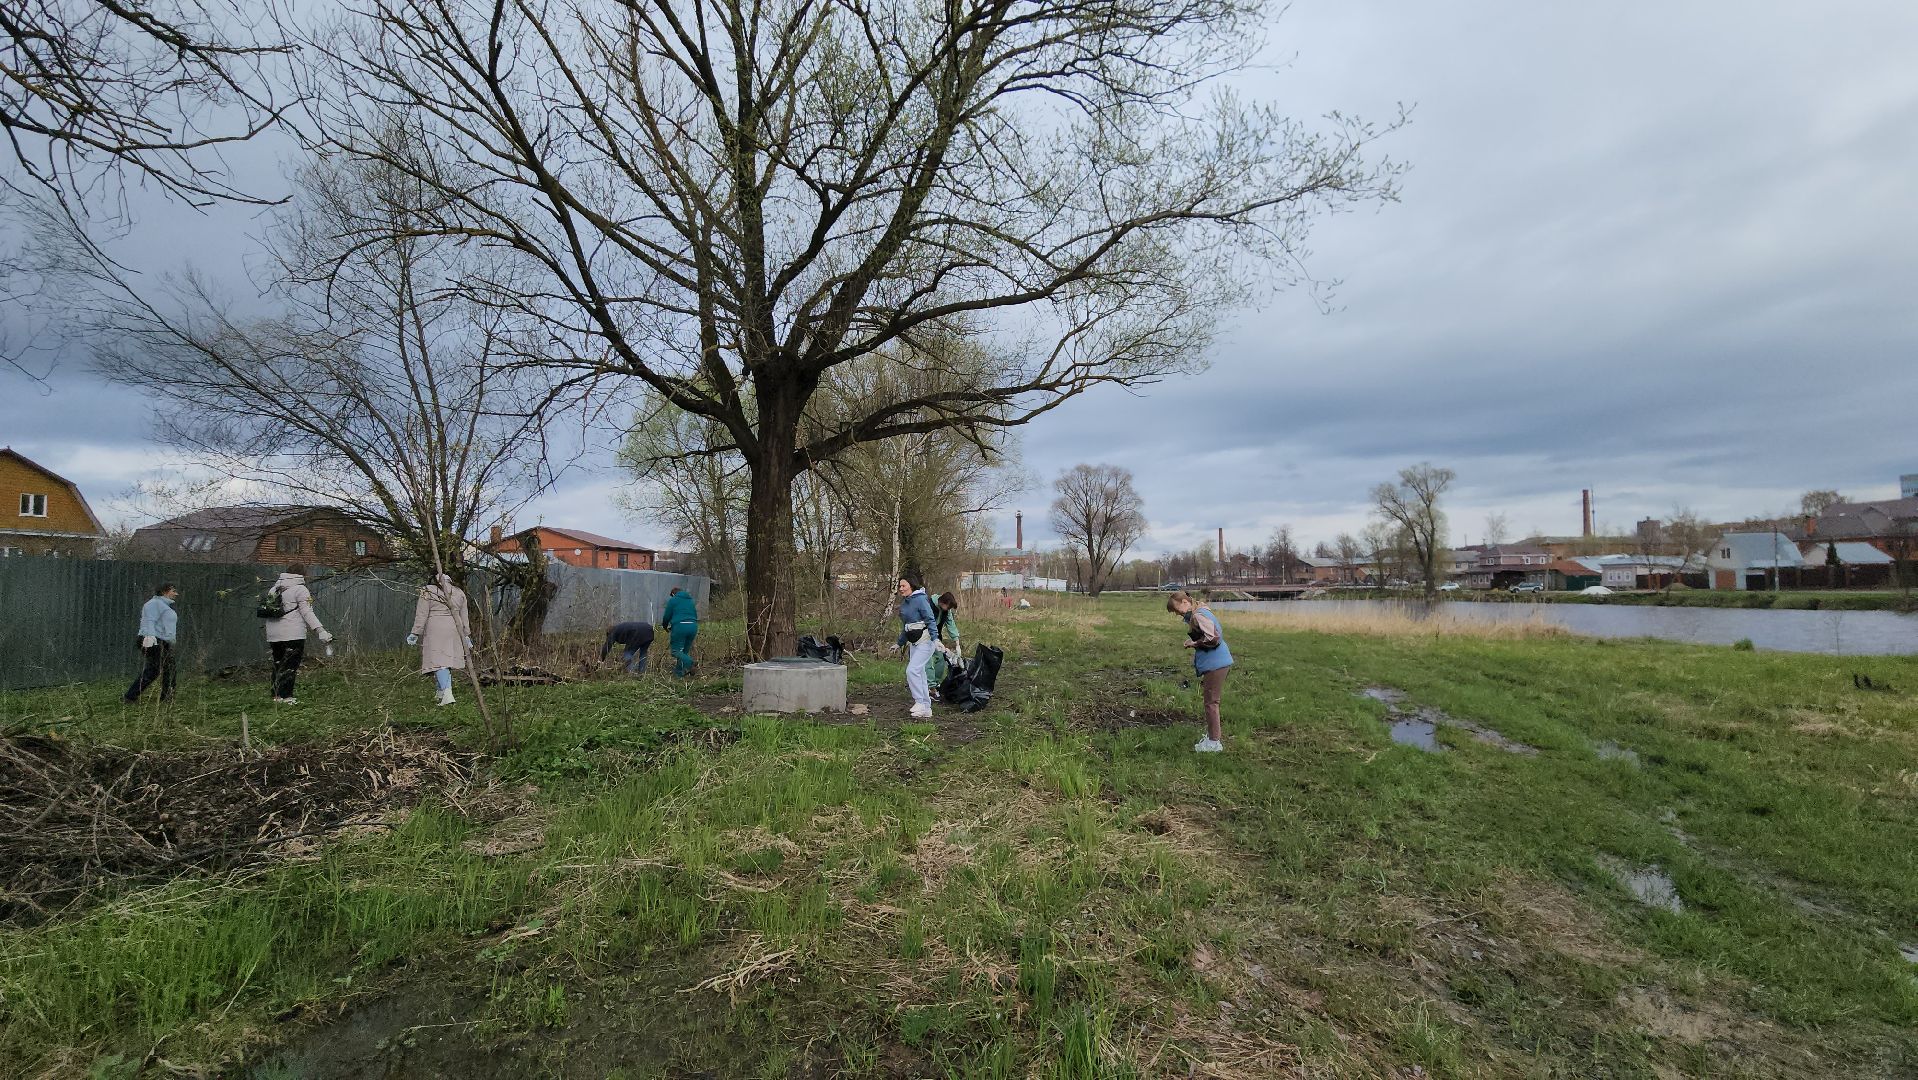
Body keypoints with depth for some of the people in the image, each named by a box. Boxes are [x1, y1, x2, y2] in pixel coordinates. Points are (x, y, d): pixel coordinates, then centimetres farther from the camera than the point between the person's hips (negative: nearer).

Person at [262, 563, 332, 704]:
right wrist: (320, 630, -18)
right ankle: (285, 697, -4)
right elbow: (307, 612, -14)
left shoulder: (275, 589, 17)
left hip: (273, 634, 7)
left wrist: (268, 638, 26)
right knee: (290, 665, -3)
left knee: (278, 665, 14)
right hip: (293, 634, -7)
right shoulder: (300, 589, -6)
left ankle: (276, 696, 18)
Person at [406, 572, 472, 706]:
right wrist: (466, 635, 19)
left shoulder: (427, 592, 2)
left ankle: (447, 694, -23)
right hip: (454, 630, 4)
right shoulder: (459, 593, 13)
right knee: (447, 661, 11)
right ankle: (442, 694, 11)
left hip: (435, 630, -4)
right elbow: (464, 617, 15)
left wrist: (415, 633, 0)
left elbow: (421, 615, -3)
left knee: (438, 662, -9)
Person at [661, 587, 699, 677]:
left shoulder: (673, 600, 9)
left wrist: (665, 627, 24)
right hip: (693, 626, 5)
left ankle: (689, 663, -29)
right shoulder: (691, 601, 24)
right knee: (685, 650, 12)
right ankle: (678, 674, 13)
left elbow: (667, 616, 7)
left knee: (676, 650, -4)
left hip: (680, 626, -5)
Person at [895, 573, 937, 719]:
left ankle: (920, 702, -8)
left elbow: (930, 620, -19)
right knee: (919, 675, 8)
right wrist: (899, 643, 29)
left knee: (912, 670, -19)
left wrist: (935, 638, -28)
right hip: (913, 643, 9)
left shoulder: (920, 600, -13)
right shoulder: (904, 603, 13)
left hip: (925, 641, -9)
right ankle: (926, 710, 13)